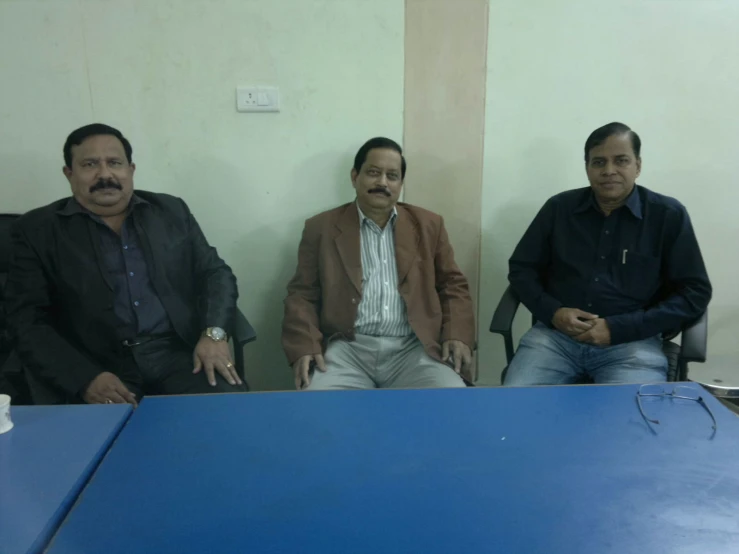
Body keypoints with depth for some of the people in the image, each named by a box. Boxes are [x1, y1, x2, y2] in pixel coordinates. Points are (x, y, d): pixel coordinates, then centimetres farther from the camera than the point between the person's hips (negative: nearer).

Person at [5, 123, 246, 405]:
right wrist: (85, 379, -15)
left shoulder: (170, 212, 12)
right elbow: (28, 322, 1)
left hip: (179, 353, 2)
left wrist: (213, 334, -8)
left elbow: (215, 272, 12)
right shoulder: (37, 230, 6)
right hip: (95, 367, -1)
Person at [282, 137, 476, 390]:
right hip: (347, 349, -1)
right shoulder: (321, 228, 9)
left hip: (414, 350, 2)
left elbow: (453, 286, 16)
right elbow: (302, 295, 8)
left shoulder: (428, 225, 14)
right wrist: (304, 348, -8)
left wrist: (457, 337, -1)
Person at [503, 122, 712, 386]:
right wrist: (552, 312, -8)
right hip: (555, 335, 2)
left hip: (632, 342, -1)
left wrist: (617, 328, -10)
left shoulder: (668, 215, 3)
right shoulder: (559, 208, 8)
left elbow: (695, 292, 1)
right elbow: (522, 269, 13)